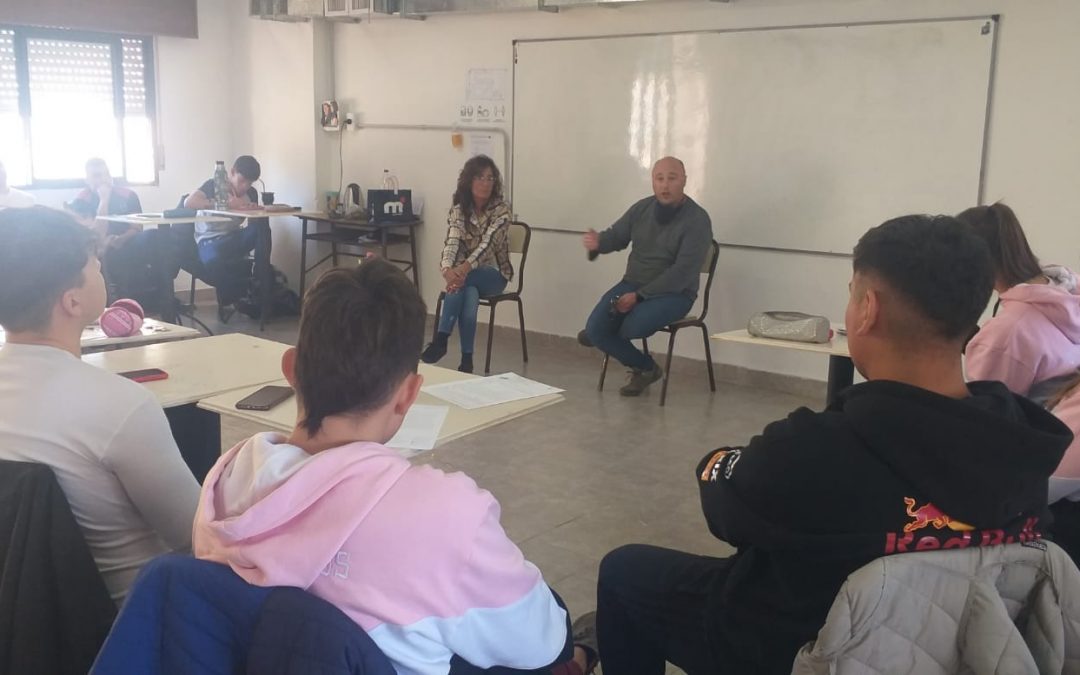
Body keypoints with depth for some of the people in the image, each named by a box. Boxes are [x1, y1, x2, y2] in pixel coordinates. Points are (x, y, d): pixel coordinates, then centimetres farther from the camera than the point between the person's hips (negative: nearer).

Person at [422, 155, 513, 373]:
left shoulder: (502, 211, -12)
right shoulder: (458, 210, -3)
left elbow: (487, 243, -26)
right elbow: (451, 242, -17)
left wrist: (464, 268, -44)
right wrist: (447, 269, -40)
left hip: (493, 274, -2)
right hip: (465, 273, 2)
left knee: (463, 281, -35)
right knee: (470, 296, -34)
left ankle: (441, 339, -34)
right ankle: (466, 359, -31)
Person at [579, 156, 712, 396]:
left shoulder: (697, 220, -15)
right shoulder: (642, 208, 2)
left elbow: (682, 271, -20)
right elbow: (616, 236, 13)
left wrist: (639, 296, -22)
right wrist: (598, 243, -14)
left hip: (674, 293, -5)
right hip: (632, 283, 5)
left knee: (633, 327, -33)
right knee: (595, 329, -15)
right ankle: (646, 368, 7)